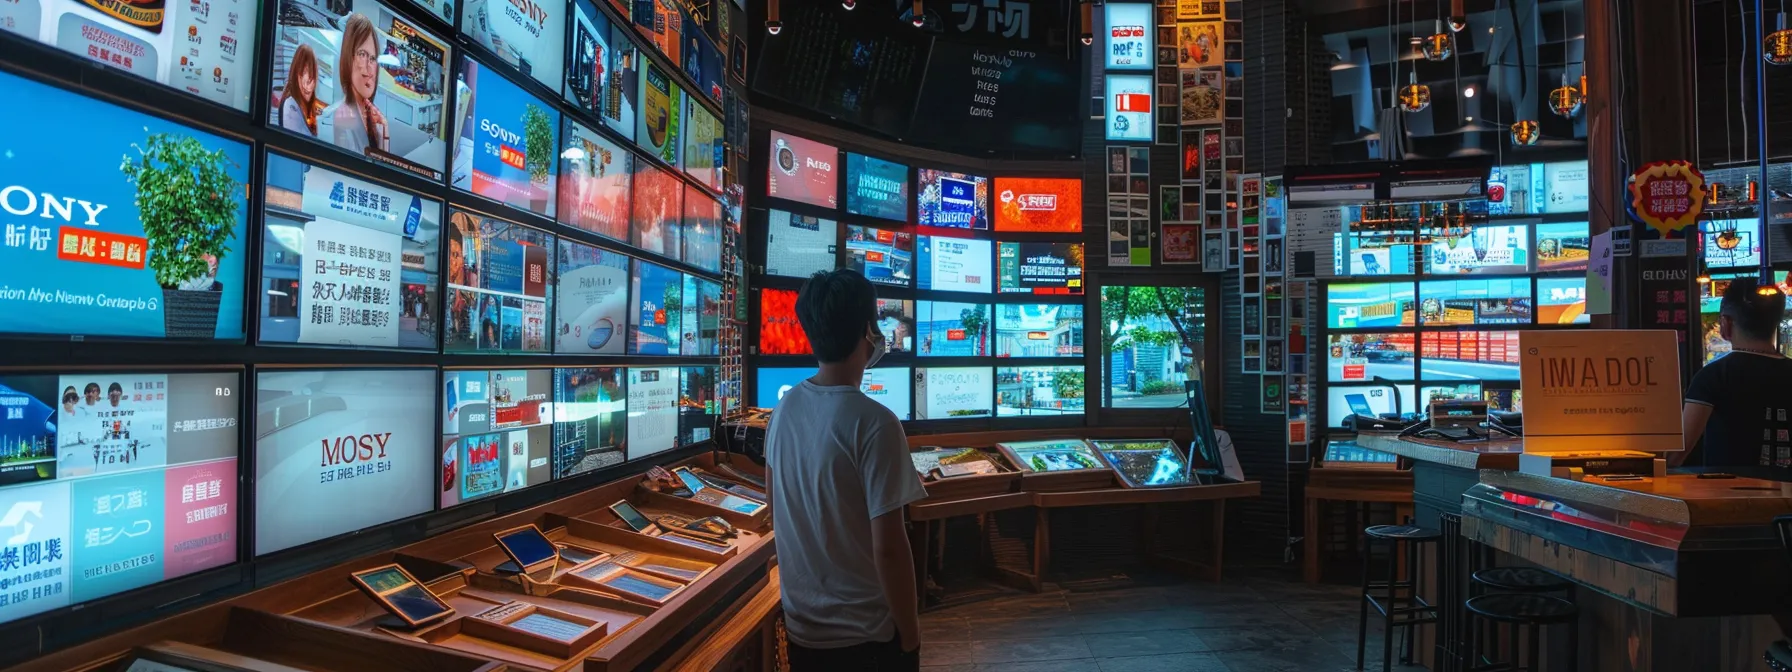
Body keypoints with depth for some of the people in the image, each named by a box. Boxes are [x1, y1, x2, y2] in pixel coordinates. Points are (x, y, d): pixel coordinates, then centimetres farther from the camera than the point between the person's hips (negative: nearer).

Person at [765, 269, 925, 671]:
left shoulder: (783, 410, -3)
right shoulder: (873, 423, -23)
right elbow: (888, 547, -22)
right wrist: (909, 633, -10)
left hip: (801, 626, 6)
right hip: (866, 633, -5)